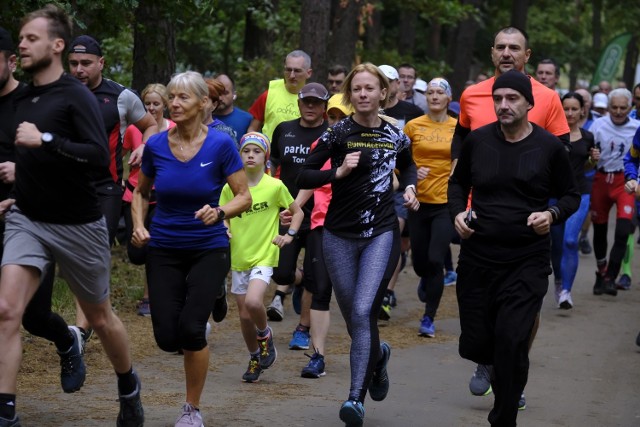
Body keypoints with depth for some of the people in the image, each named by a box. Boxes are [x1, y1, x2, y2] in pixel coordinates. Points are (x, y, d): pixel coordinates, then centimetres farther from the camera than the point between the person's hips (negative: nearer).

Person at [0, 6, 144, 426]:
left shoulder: (76, 96, -12)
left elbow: (100, 155, -25)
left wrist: (44, 140, -28)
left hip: (77, 225, -5)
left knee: (100, 317, 14)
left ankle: (129, 389, 39)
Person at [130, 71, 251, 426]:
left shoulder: (220, 144, -11)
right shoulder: (156, 145, -3)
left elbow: (244, 197, -6)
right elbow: (140, 192, 12)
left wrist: (220, 211, -25)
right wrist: (138, 226, -5)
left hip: (208, 249, -2)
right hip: (163, 250, 3)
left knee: (190, 329, -16)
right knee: (167, 338, -5)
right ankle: (198, 334, 34)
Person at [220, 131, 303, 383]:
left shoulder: (275, 187, -5)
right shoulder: (230, 188, 1)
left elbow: (298, 212, 8)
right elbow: (223, 218, 11)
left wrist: (289, 234, -7)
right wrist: (224, 230, -10)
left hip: (264, 256, -4)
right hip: (238, 257, 4)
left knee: (253, 302, -26)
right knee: (244, 314, 8)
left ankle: (265, 335, 4)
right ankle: (255, 359, 29)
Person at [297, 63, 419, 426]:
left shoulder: (395, 136, 3)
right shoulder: (338, 133, -4)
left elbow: (407, 167, 25)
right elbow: (303, 177, -7)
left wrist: (410, 187, 5)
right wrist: (338, 172, -22)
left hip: (382, 234, -1)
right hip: (340, 236, 1)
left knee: (363, 312, -17)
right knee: (353, 319, 10)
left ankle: (357, 397, -15)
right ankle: (378, 355, 44)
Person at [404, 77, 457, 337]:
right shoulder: (413, 126, 1)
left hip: (446, 202, -2)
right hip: (419, 201, 2)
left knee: (435, 260, -12)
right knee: (419, 261, 10)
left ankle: (429, 319, 1)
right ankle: (426, 281, 50)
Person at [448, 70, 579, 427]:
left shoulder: (549, 147, -5)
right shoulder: (478, 140, 0)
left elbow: (571, 195, 6)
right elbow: (458, 182, 16)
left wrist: (552, 215, -14)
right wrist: (458, 212, -3)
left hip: (527, 263, -2)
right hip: (477, 259, 3)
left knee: (512, 344, -14)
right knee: (475, 346, 6)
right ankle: (492, 368, 43)